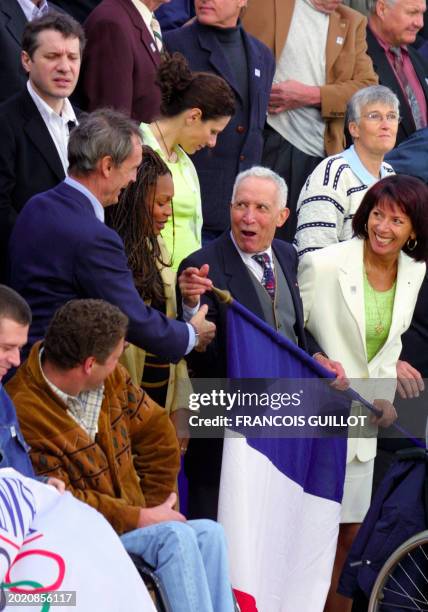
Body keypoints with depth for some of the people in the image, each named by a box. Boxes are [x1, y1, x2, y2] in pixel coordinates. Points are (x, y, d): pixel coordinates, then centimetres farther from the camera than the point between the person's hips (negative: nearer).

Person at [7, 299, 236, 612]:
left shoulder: (112, 378, 1)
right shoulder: (24, 413, -24)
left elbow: (158, 436, 15)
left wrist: (155, 508, 10)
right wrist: (140, 518, -18)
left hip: (130, 520, 8)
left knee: (209, 534, -13)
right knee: (175, 536, -25)